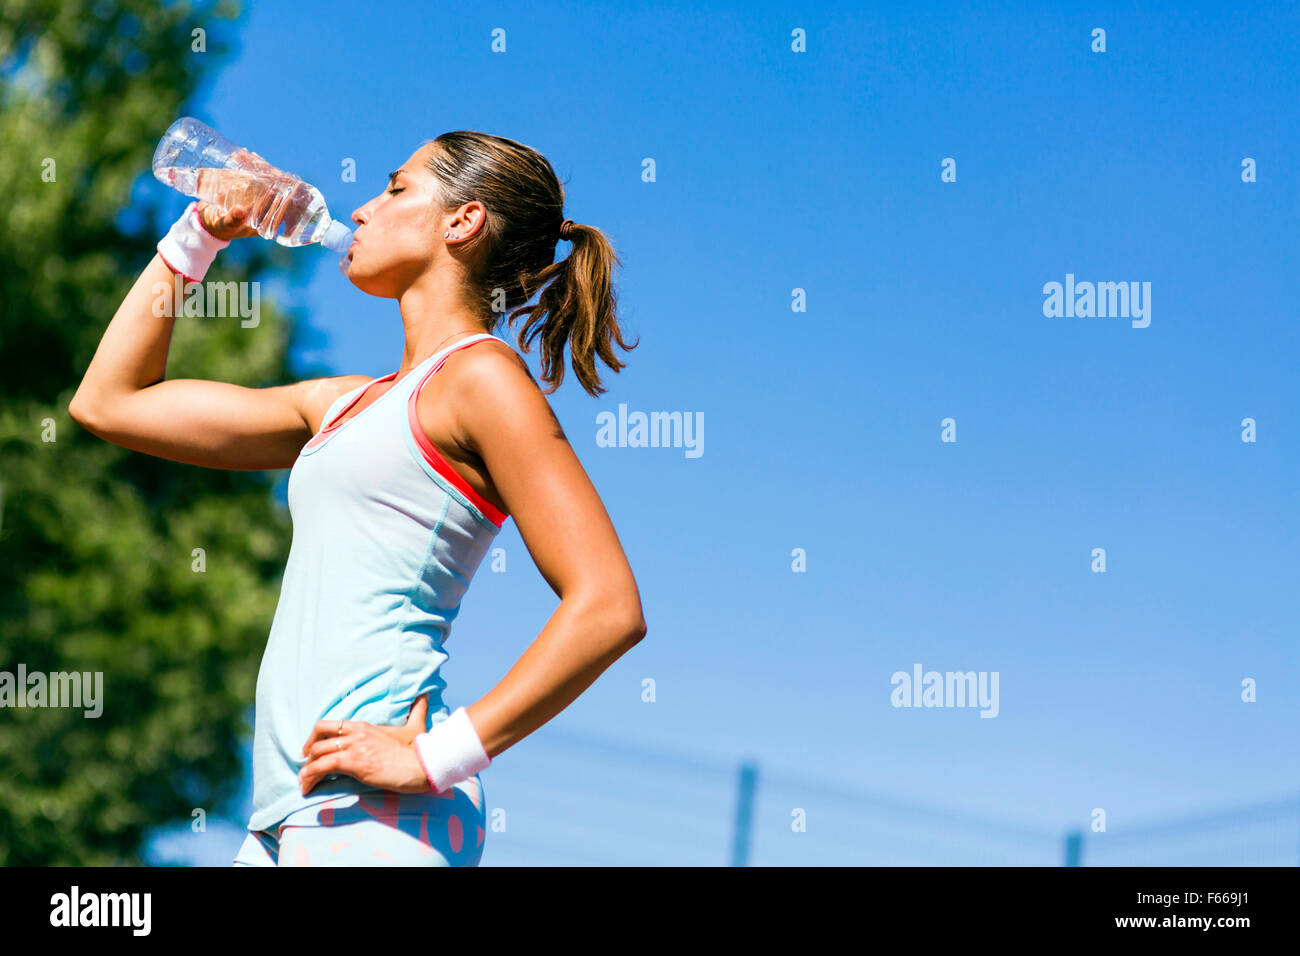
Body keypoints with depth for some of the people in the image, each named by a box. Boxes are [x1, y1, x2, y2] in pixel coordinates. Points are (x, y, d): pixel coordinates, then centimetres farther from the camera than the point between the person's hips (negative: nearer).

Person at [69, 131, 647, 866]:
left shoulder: (481, 375, -2)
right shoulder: (347, 405, 22)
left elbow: (610, 610, -13)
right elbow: (108, 403, 31)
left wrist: (436, 757, -16)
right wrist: (198, 236, 28)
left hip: (374, 814, -8)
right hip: (288, 816, 8)